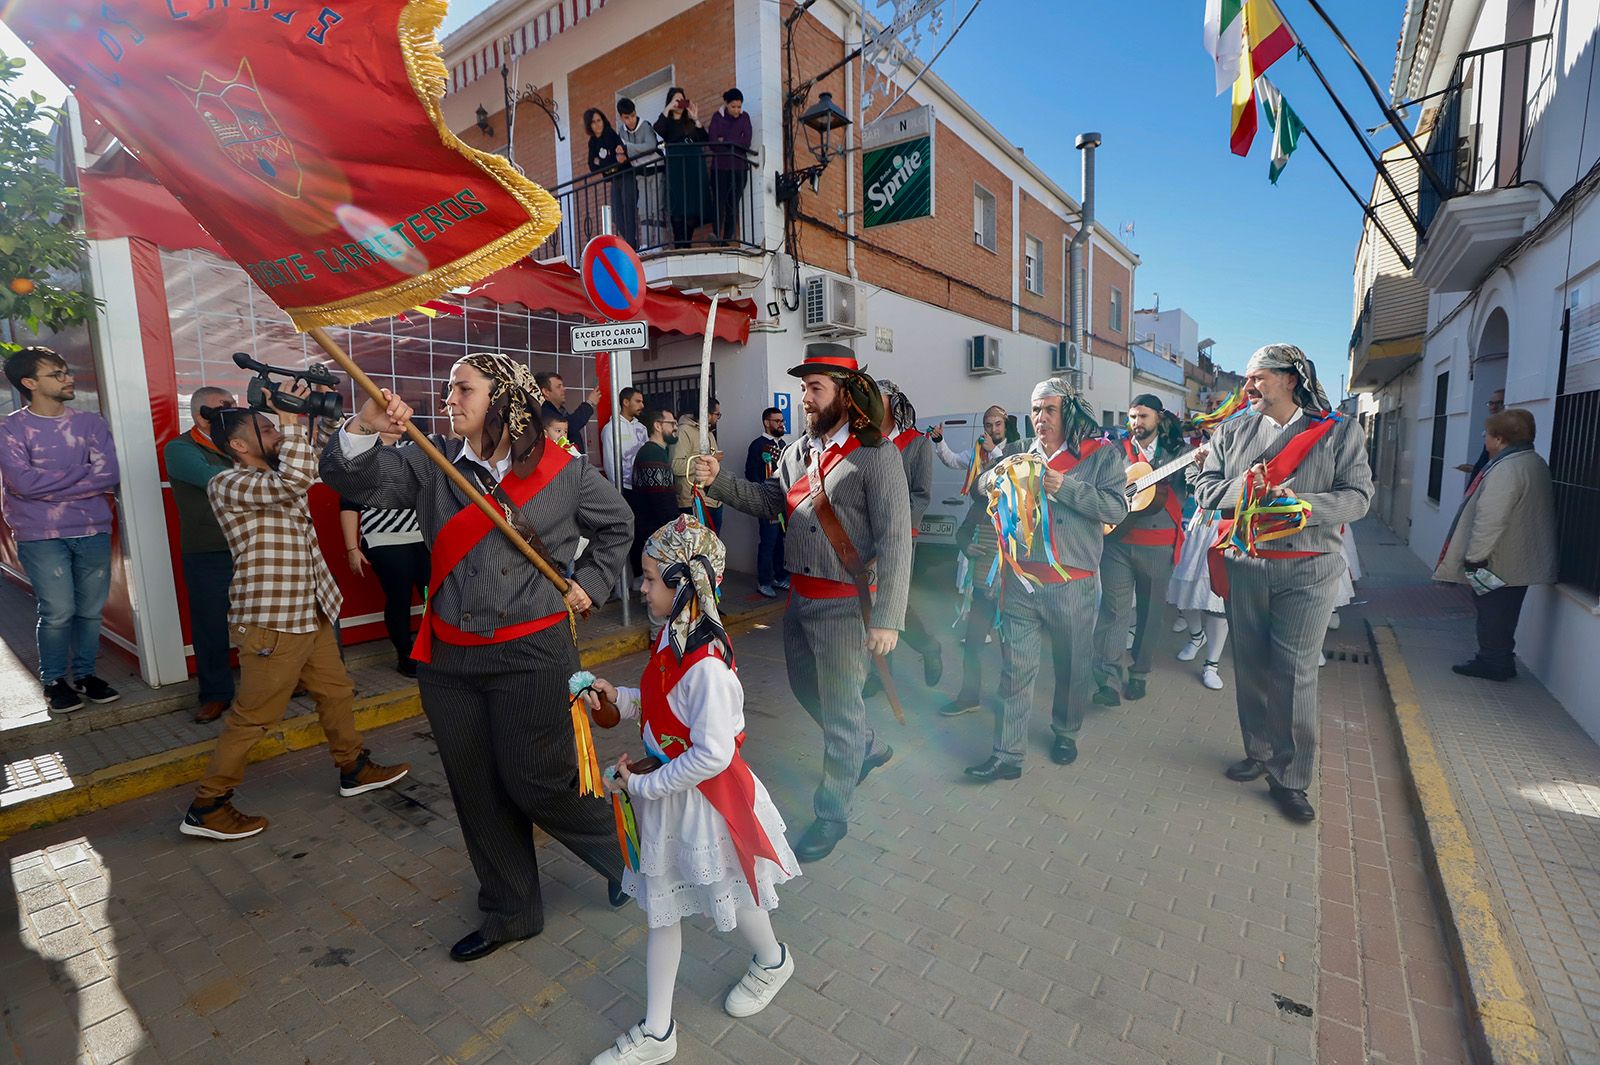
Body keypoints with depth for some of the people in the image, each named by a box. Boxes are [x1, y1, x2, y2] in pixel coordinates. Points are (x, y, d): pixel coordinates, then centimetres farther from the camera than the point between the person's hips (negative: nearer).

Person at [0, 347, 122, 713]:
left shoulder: (91, 423, 6)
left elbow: (110, 476, -6)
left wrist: (49, 483, -9)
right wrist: (83, 475, -8)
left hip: (93, 531, 2)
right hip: (41, 536, -2)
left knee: (91, 611, 8)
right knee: (57, 612, -3)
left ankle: (85, 675, 23)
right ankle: (53, 681, 15)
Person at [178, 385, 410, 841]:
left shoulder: (275, 479, 13)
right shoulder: (227, 484, -14)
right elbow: (295, 479, -30)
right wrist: (290, 418, -19)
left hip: (310, 613, 9)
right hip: (271, 620, -9)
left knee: (337, 691, 17)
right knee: (252, 717, 2)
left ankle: (354, 769, 32)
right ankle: (206, 808, 18)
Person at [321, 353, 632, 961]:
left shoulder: (562, 472, -5)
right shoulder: (431, 467, 3)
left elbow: (617, 524, 9)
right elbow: (352, 480, -6)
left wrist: (589, 582, 1)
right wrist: (364, 430, -24)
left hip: (531, 657, -4)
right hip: (449, 660, 5)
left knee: (533, 782, 1)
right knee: (477, 794, 14)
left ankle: (621, 849, 31)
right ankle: (509, 914, 36)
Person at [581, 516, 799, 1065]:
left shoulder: (706, 665, -32)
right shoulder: (672, 637, -5)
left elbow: (712, 754, -29)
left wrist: (644, 784, -20)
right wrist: (618, 697, -4)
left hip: (703, 801, -8)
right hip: (664, 794, 8)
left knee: (725, 896, 20)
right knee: (660, 907, 19)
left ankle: (772, 960, 53)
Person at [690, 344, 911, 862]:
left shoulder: (876, 456, -15)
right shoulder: (798, 450, 6)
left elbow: (895, 541, -18)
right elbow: (770, 500, 15)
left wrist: (886, 619, -20)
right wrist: (719, 480, 0)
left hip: (845, 604, -7)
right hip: (799, 598, 7)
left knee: (839, 710, 6)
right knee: (806, 689, 23)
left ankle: (832, 814, 28)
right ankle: (867, 747, 50)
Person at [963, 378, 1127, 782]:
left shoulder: (1101, 456, 1)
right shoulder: (1020, 453, 10)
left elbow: (1116, 508, -10)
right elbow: (983, 487, 11)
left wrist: (1064, 486, -18)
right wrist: (1000, 473, -11)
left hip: (1072, 583, -2)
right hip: (1020, 579, 2)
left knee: (1071, 665, 14)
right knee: (1015, 668, 4)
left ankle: (1065, 733, 38)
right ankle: (1007, 755, 12)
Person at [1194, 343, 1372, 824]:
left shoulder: (1340, 432, 3)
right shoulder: (1232, 432, 10)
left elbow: (1358, 495, -3)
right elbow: (1204, 487, 5)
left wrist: (1305, 505, -21)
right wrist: (1241, 486, -15)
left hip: (1307, 568, -3)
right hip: (1244, 564, 3)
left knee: (1295, 672, -4)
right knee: (1250, 665, 10)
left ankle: (1290, 778, 9)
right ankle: (1259, 752, 28)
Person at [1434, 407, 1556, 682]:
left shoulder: (1505, 469, -24)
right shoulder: (1537, 463, 10)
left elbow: (1491, 521, -27)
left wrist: (1475, 556, -22)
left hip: (1498, 564, -10)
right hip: (1522, 562, 10)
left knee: (1492, 613, 2)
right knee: (1503, 615, 18)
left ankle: (1493, 663, 11)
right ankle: (1500, 660, 28)